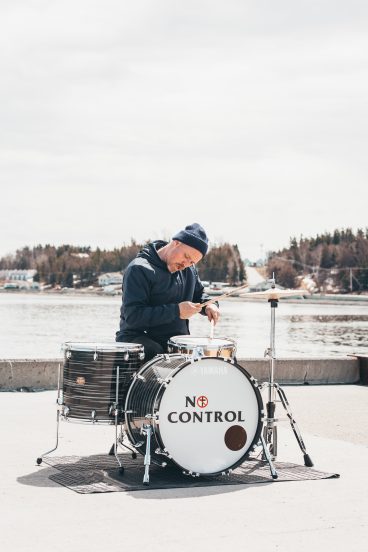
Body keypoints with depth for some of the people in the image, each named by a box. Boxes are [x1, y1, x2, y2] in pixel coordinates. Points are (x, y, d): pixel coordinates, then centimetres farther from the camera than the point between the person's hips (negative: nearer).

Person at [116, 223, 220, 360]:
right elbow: (132, 316, -23)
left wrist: (209, 305, 1)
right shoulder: (139, 270, -15)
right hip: (138, 338, -7)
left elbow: (198, 293, 26)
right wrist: (176, 311, -26)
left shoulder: (189, 269, 10)